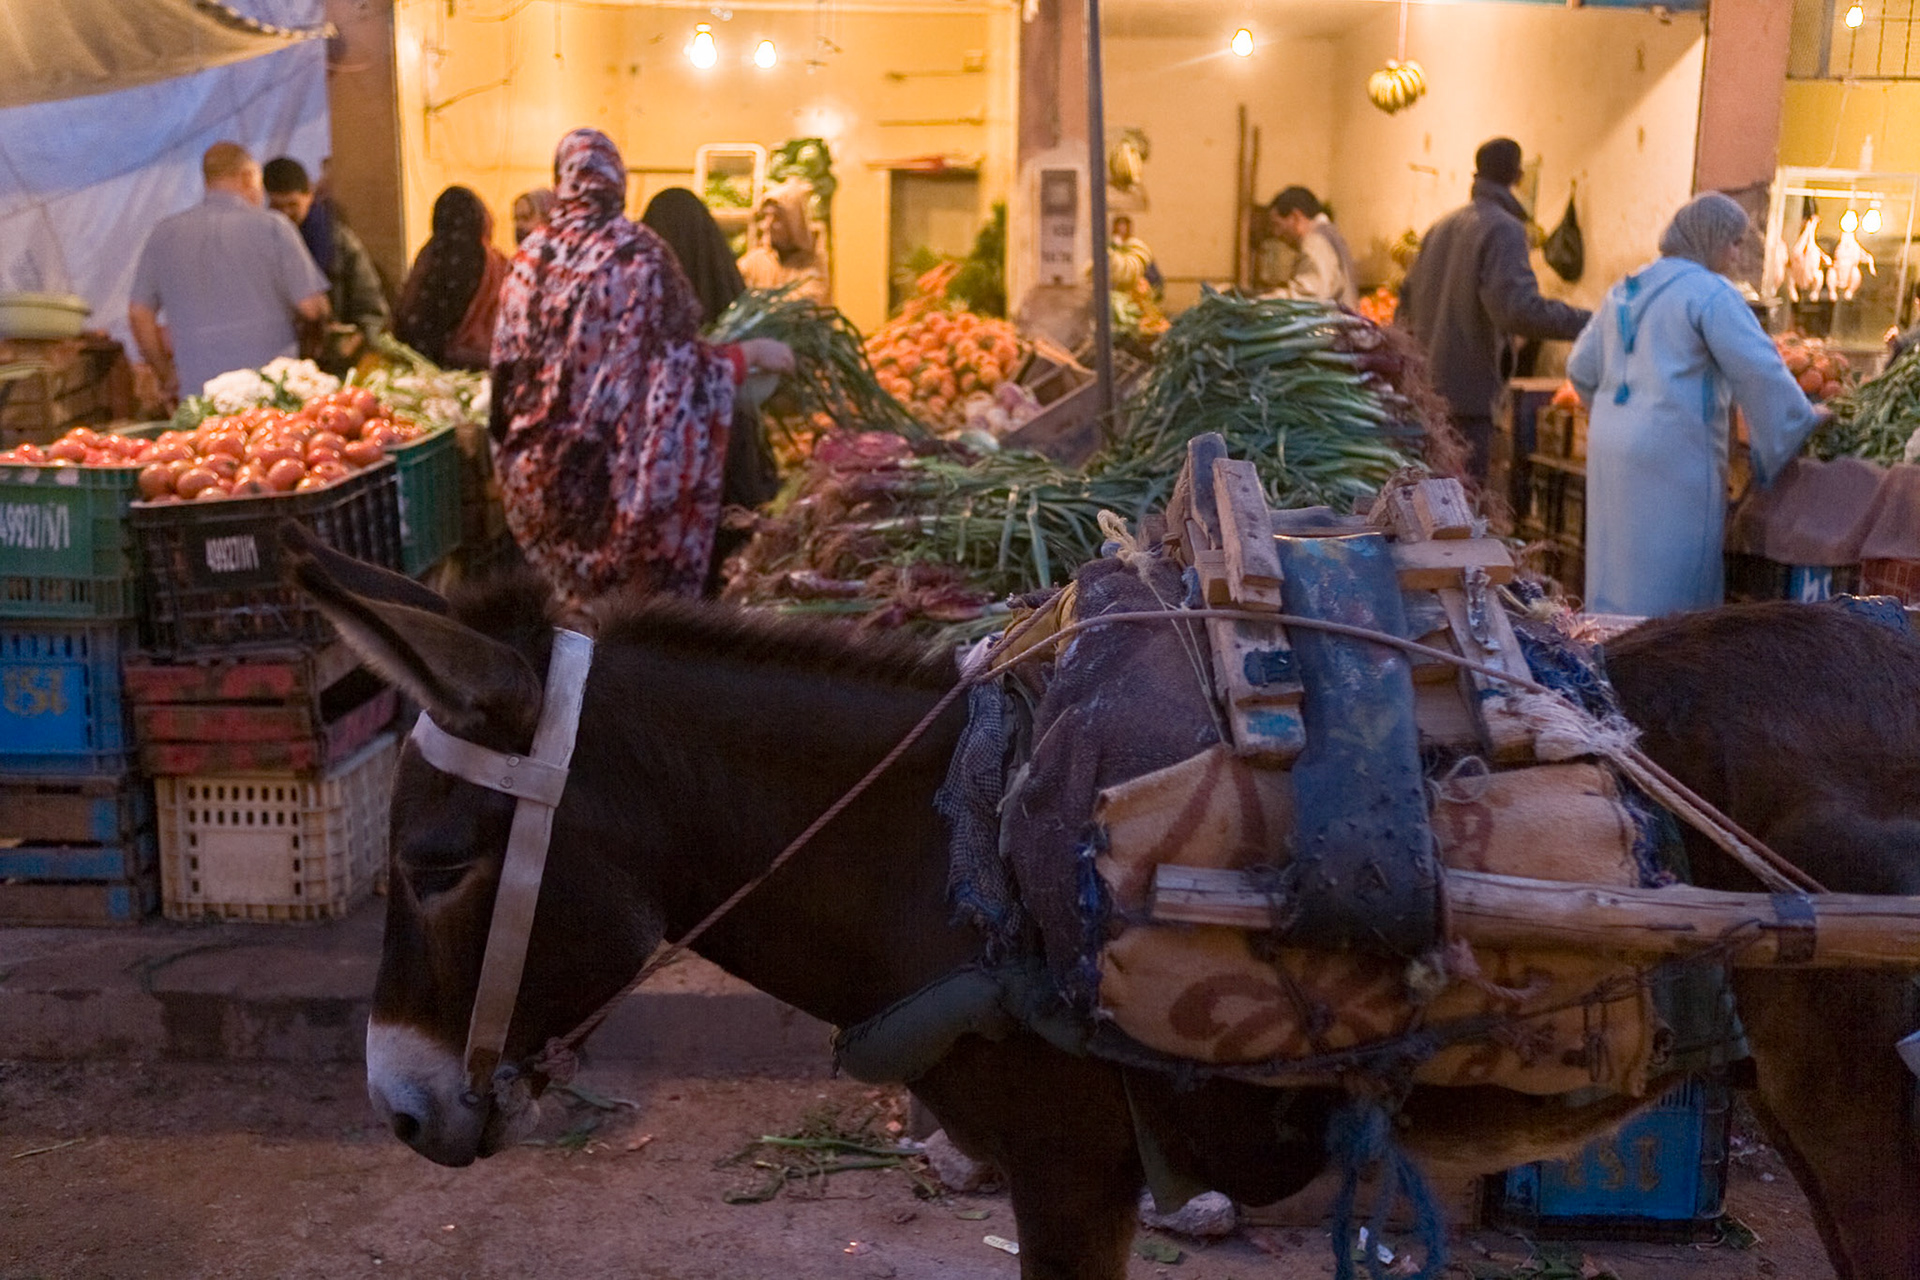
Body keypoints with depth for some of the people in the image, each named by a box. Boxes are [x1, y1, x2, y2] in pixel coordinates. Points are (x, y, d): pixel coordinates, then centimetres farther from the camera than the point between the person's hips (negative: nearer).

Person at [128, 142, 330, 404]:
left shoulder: (165, 234, 10)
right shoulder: (271, 226, -1)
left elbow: (138, 314, 10)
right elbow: (312, 308, -3)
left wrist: (166, 375, 20)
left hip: (198, 391, 3)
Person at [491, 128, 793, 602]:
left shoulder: (531, 256, 0)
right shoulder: (639, 253, -12)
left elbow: (509, 358, 4)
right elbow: (680, 364, -13)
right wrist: (750, 352, -1)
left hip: (540, 469, 4)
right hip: (618, 463, -4)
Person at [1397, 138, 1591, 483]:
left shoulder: (1443, 225, 14)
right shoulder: (1504, 229, -12)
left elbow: (1408, 299, 22)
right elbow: (1519, 309, -23)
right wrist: (1590, 323, -18)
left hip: (1425, 385, 8)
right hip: (1466, 390, -8)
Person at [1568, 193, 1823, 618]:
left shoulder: (1625, 291, 16)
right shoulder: (1709, 292, -9)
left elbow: (1582, 368, 19)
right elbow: (1760, 372, -12)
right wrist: (1804, 419, 2)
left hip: (1612, 451, 8)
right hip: (1674, 455, -8)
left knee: (1615, 575, 14)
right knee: (1669, 589, -3)